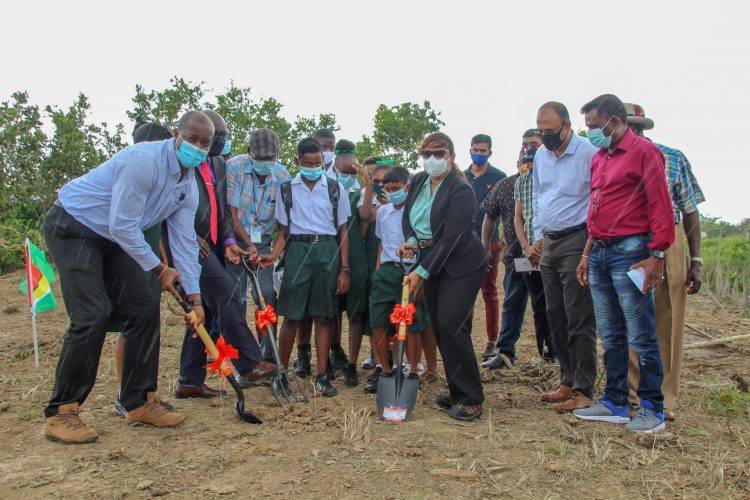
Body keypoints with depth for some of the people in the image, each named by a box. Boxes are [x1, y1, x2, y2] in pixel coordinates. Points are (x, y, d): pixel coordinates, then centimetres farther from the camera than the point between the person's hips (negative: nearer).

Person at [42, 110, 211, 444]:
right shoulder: (144, 161, -26)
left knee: (144, 310, 0)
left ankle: (139, 402, 11)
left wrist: (194, 298, -2)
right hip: (71, 228, -8)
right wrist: (159, 269, -16)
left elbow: (184, 241, 2)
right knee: (91, 317, -17)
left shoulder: (188, 185, 1)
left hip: (112, 239, 8)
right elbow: (122, 226, -25)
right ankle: (60, 413, -2)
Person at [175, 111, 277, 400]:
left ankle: (190, 381, 16)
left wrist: (228, 241, 5)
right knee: (226, 292, -18)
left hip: (211, 243, 8)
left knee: (206, 309, 7)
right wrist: (188, 235, -16)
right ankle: (249, 364, -12)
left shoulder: (219, 165, 19)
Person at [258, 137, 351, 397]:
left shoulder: (335, 188, 7)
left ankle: (322, 376, 10)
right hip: (297, 251, 0)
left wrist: (344, 269, 2)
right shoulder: (287, 189, 8)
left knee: (323, 316, 3)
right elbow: (283, 230, 11)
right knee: (292, 316, -1)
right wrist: (274, 255, -9)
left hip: (328, 252, 0)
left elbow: (343, 231, 8)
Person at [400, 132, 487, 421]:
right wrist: (411, 240, -4)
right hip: (431, 262, 7)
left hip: (462, 266, -7)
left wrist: (421, 273, -23)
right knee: (438, 327, 7)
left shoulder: (461, 191, -18)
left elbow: (449, 239, -22)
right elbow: (407, 215, 17)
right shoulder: (418, 181, 5)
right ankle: (457, 393, 19)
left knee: (451, 325, -15)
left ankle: (472, 400, -4)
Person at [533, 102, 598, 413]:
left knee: (579, 320, -6)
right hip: (549, 244, 8)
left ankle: (584, 391, 3)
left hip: (577, 241, -8)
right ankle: (568, 382, 23)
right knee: (556, 317, 12)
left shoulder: (589, 153, -11)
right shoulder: (541, 155, 12)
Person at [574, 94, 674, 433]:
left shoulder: (642, 152, -6)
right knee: (610, 336, 12)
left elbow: (661, 207, -11)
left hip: (629, 252, -8)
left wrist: (657, 256, -16)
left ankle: (652, 408, 13)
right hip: (600, 253, 8)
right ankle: (615, 403, 22)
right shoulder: (599, 158, 17)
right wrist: (587, 254, 18)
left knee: (641, 336, -1)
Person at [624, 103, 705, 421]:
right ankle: (631, 393, 19)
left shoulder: (673, 159, 6)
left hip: (666, 246, -1)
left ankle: (664, 398, 14)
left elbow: (690, 212, 6)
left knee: (667, 323, 2)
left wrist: (695, 261, -1)